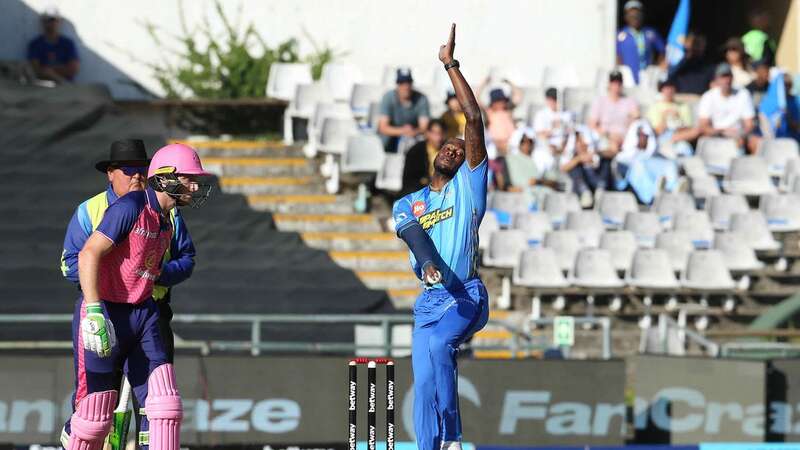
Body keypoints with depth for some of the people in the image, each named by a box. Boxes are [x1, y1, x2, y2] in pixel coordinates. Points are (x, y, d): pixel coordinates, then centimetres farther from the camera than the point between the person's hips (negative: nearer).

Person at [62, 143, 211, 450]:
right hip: (106, 315, -8)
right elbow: (89, 254, -21)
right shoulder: (130, 207, -15)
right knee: (95, 412, -3)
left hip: (142, 315, 8)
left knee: (163, 402, -5)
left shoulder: (166, 222, 12)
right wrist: (94, 313, -27)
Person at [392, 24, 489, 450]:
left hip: (466, 296, -4)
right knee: (424, 384, -3)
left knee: (437, 343, -30)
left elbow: (474, 119, -1)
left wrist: (451, 65, -1)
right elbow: (413, 234, -8)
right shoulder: (407, 205, 16)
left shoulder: (468, 185, 8)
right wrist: (428, 262, -31)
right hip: (428, 300, 5)